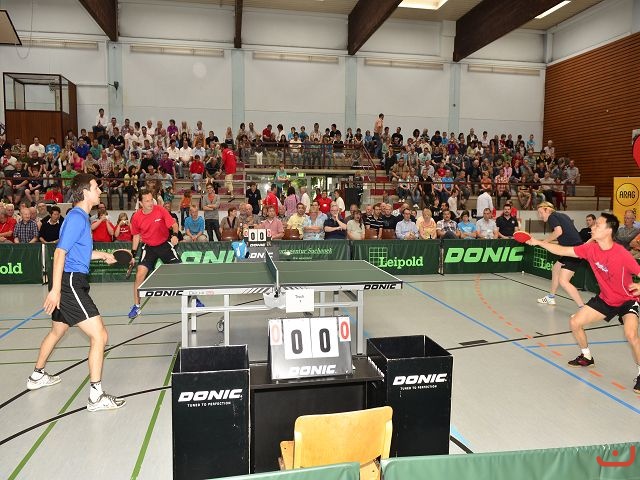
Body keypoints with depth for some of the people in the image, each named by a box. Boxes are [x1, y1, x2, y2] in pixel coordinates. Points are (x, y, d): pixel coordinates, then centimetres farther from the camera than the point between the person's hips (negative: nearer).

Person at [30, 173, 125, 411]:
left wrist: (104, 255, 18)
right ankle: (96, 396, -6)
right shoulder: (76, 217, -15)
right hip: (69, 283, -11)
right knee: (99, 336, -12)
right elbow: (60, 252, -21)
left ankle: (37, 376, 50)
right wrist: (55, 289, -25)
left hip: (72, 282, 11)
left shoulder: (81, 217, 15)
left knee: (57, 331, 29)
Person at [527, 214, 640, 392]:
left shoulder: (622, 254, -28)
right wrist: (538, 242, -6)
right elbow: (562, 251, -4)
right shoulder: (590, 248, -12)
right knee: (575, 322, 2)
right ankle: (587, 357, 28)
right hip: (605, 298, 6)